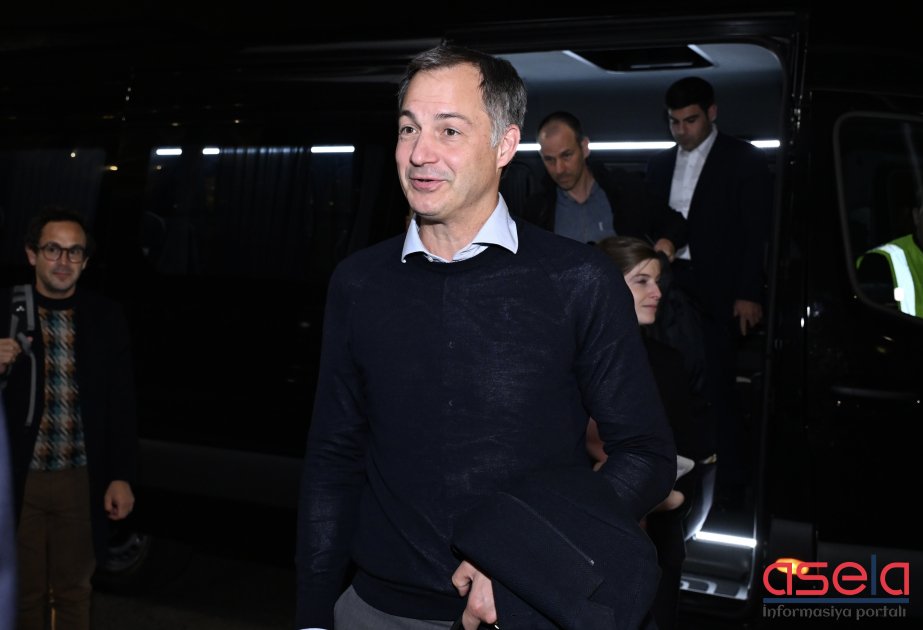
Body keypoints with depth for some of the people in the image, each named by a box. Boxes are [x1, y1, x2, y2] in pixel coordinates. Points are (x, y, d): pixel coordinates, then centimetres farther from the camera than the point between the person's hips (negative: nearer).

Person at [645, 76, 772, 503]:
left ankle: (731, 487, 8)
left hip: (716, 296, -4)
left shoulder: (743, 161, 1)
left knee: (718, 391, -4)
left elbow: (759, 233, -4)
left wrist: (748, 294, -11)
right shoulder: (660, 164, 15)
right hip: (668, 292, 5)